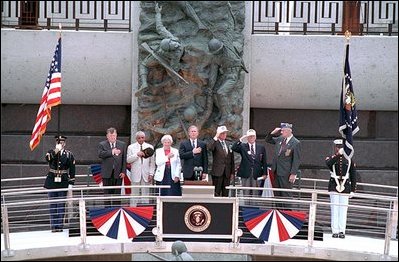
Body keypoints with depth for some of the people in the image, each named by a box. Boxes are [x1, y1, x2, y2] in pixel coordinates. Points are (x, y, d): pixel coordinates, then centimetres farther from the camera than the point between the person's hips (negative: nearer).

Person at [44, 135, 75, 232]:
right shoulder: (51, 152, 4)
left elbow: (72, 170, 3)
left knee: (61, 205, 2)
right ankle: (53, 226, 7)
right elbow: (48, 159, -20)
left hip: (63, 182, 0)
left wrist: (71, 183, -2)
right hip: (52, 181, 1)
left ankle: (60, 226, 7)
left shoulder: (69, 154, 3)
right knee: (53, 205, 4)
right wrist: (56, 151, -31)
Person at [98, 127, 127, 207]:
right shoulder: (102, 144, 5)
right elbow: (100, 154, -15)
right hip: (107, 173, -1)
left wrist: (123, 171, 0)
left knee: (117, 194, 1)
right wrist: (112, 152, -25)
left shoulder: (122, 144, 12)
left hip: (118, 173, 1)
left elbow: (124, 159, 9)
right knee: (107, 193, 2)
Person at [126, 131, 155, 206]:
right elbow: (128, 160, -2)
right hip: (135, 174, -1)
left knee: (145, 194, 1)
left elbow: (152, 162, 7)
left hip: (146, 174, 1)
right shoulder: (131, 147, 7)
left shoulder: (150, 147, 9)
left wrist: (151, 174, -1)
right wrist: (137, 155, -16)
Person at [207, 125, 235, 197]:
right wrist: (216, 137, -23)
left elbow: (232, 159, 17)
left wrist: (232, 172, 11)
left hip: (227, 172, 5)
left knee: (225, 193, 5)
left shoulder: (229, 144, 15)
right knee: (217, 193, -7)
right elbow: (209, 148, -26)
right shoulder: (215, 143, -1)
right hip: (217, 172, -5)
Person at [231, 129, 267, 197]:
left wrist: (264, 173, 3)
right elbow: (233, 148, -10)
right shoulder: (242, 146, 7)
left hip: (257, 174, 1)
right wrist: (241, 139, -16)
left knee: (256, 195, 1)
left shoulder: (261, 147, 11)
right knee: (246, 194, 0)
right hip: (246, 174, -1)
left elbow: (264, 162, 10)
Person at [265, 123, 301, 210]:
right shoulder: (280, 139, 9)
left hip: (286, 173, -7)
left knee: (286, 193, -4)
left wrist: (293, 174, -17)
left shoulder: (296, 143, -11)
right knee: (277, 193, 12)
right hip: (276, 171, 7)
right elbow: (268, 140, 25)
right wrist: (273, 133, 5)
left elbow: (296, 160, -12)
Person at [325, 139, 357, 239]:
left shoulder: (349, 160, 6)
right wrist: (338, 154, -29)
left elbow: (353, 176, 8)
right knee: (334, 209, -2)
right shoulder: (331, 158, 4)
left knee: (343, 209, 0)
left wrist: (353, 190, 3)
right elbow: (329, 163, -22)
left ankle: (342, 231, 5)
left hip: (345, 186, 1)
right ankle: (335, 231, 1)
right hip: (334, 185, -1)